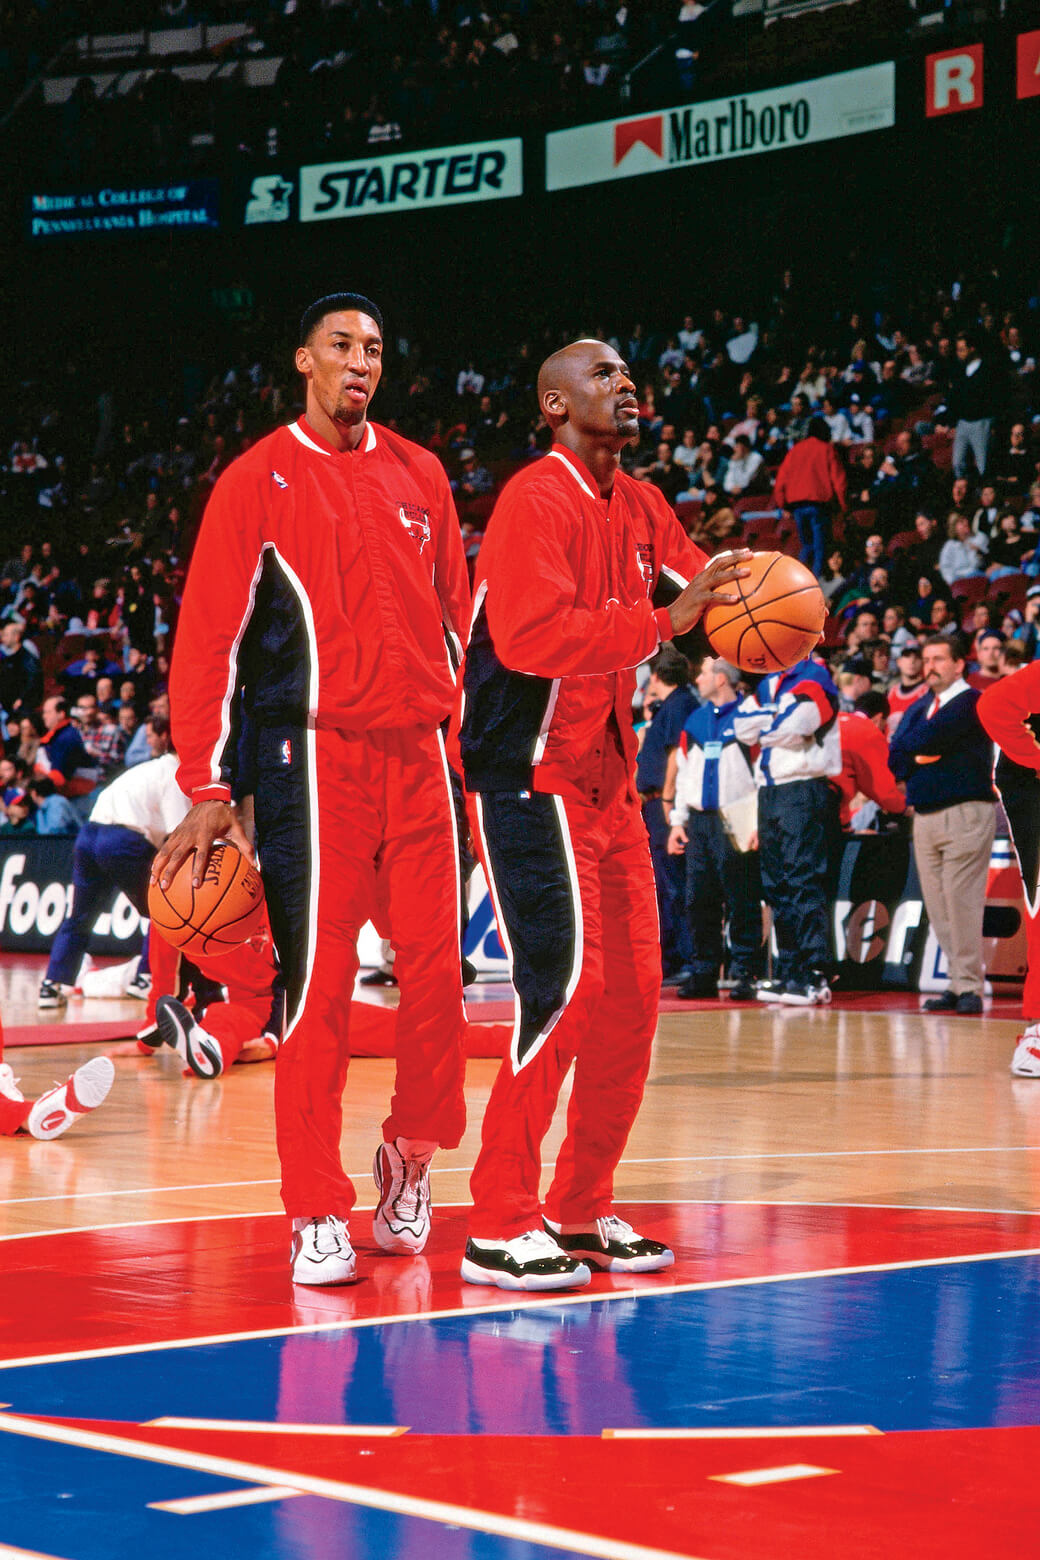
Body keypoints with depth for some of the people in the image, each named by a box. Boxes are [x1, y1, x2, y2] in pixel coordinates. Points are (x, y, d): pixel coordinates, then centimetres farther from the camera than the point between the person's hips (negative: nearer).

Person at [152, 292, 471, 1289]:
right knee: (318, 983, -5)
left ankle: (412, 1151, 25)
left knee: (436, 972, 4)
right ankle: (316, 1211, 2)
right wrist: (206, 789, -10)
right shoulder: (260, 481, 0)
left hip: (418, 755, 4)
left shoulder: (419, 476, 14)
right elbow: (207, 637, -3)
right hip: (316, 756, -4)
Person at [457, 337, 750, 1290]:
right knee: (562, 989, -14)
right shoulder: (536, 501, -14)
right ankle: (498, 1228, -8)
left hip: (608, 781, 9)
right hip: (532, 779, -9)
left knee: (632, 995, 9)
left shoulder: (639, 508, 13)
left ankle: (580, 1213, 20)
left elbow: (709, 596, 15)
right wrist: (660, 622, -32)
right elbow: (530, 636, -27)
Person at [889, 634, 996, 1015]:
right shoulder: (917, 709, 19)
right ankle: (957, 984, 9)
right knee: (938, 907, 4)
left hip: (965, 813, -7)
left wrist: (911, 746, 3)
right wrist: (922, 755, -7)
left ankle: (969, 987, -9)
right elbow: (895, 758, 9)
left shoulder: (971, 702, -4)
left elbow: (929, 738, -16)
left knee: (961, 902, -11)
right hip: (925, 815, 7)